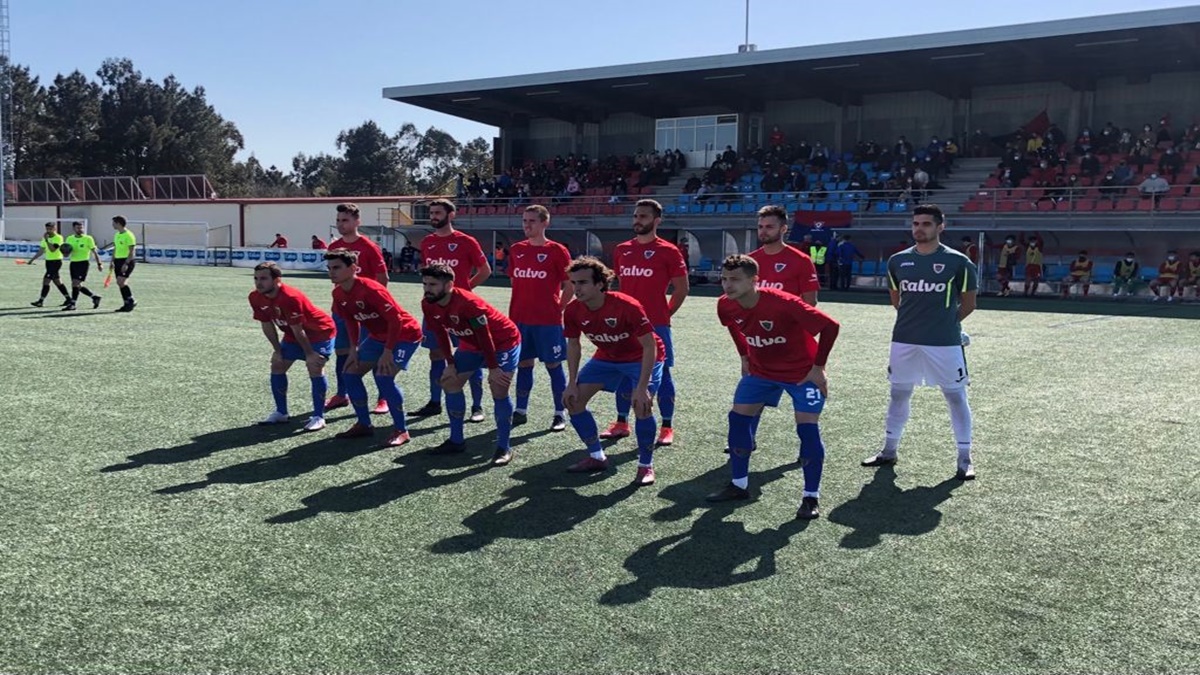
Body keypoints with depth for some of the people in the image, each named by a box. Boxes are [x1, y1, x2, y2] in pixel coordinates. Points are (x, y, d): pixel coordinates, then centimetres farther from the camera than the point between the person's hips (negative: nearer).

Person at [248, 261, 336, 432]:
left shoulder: (291, 297, -35)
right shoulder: (255, 298, -12)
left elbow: (298, 330, -27)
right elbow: (267, 325, 0)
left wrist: (309, 353, -18)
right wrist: (277, 350, 0)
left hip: (320, 332, -8)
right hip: (292, 336, 8)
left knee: (315, 368, -19)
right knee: (277, 366, 6)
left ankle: (318, 417, -10)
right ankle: (281, 412, 19)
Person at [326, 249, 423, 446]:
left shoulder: (371, 289, -30)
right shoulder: (338, 294, -5)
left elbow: (395, 320, -28)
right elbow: (351, 321, 10)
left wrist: (387, 352, -26)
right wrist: (354, 349, 2)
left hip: (405, 334, -9)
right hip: (378, 336, 9)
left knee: (383, 376, -24)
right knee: (351, 373, 3)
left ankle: (401, 431, -10)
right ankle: (364, 425, 17)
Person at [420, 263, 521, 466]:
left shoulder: (468, 303, -35)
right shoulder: (428, 305, -13)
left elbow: (485, 336, -28)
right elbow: (440, 334, 0)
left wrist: (493, 368, -23)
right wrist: (451, 364, 0)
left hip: (503, 342, -8)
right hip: (472, 344, 8)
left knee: (499, 390, -18)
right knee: (450, 382, 6)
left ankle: (504, 448, -7)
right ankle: (456, 441, 17)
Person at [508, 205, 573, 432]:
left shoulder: (557, 251, -5)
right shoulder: (516, 250, 9)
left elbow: (569, 286, -2)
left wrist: (558, 309, -7)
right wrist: (514, 312, 9)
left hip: (548, 320, -4)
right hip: (519, 319, 5)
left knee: (553, 365, 2)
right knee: (523, 364, 11)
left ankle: (560, 414, 11)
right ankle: (520, 411, 20)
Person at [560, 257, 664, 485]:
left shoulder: (627, 306, -34)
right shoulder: (573, 311, -18)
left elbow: (650, 346, -28)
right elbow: (573, 345, -1)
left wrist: (642, 387, -34)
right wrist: (572, 384, -6)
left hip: (642, 357, -5)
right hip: (607, 357, 6)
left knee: (642, 405, -26)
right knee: (572, 399, -2)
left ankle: (646, 466, -4)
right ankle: (597, 457, 15)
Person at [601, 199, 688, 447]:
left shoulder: (668, 251, -4)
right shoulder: (621, 250, 11)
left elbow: (682, 288, -1)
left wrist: (665, 314, -2)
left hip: (656, 324, -5)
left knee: (661, 374, 2)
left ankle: (666, 428, 10)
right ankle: (621, 423, 22)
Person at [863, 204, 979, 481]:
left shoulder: (957, 262, -5)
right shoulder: (898, 261, 5)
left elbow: (968, 304, 3)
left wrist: (945, 322, 4)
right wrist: (916, 319, 10)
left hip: (944, 342, -4)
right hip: (904, 340, 4)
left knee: (956, 396, 2)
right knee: (899, 394, 13)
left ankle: (965, 458, 12)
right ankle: (889, 450, 28)